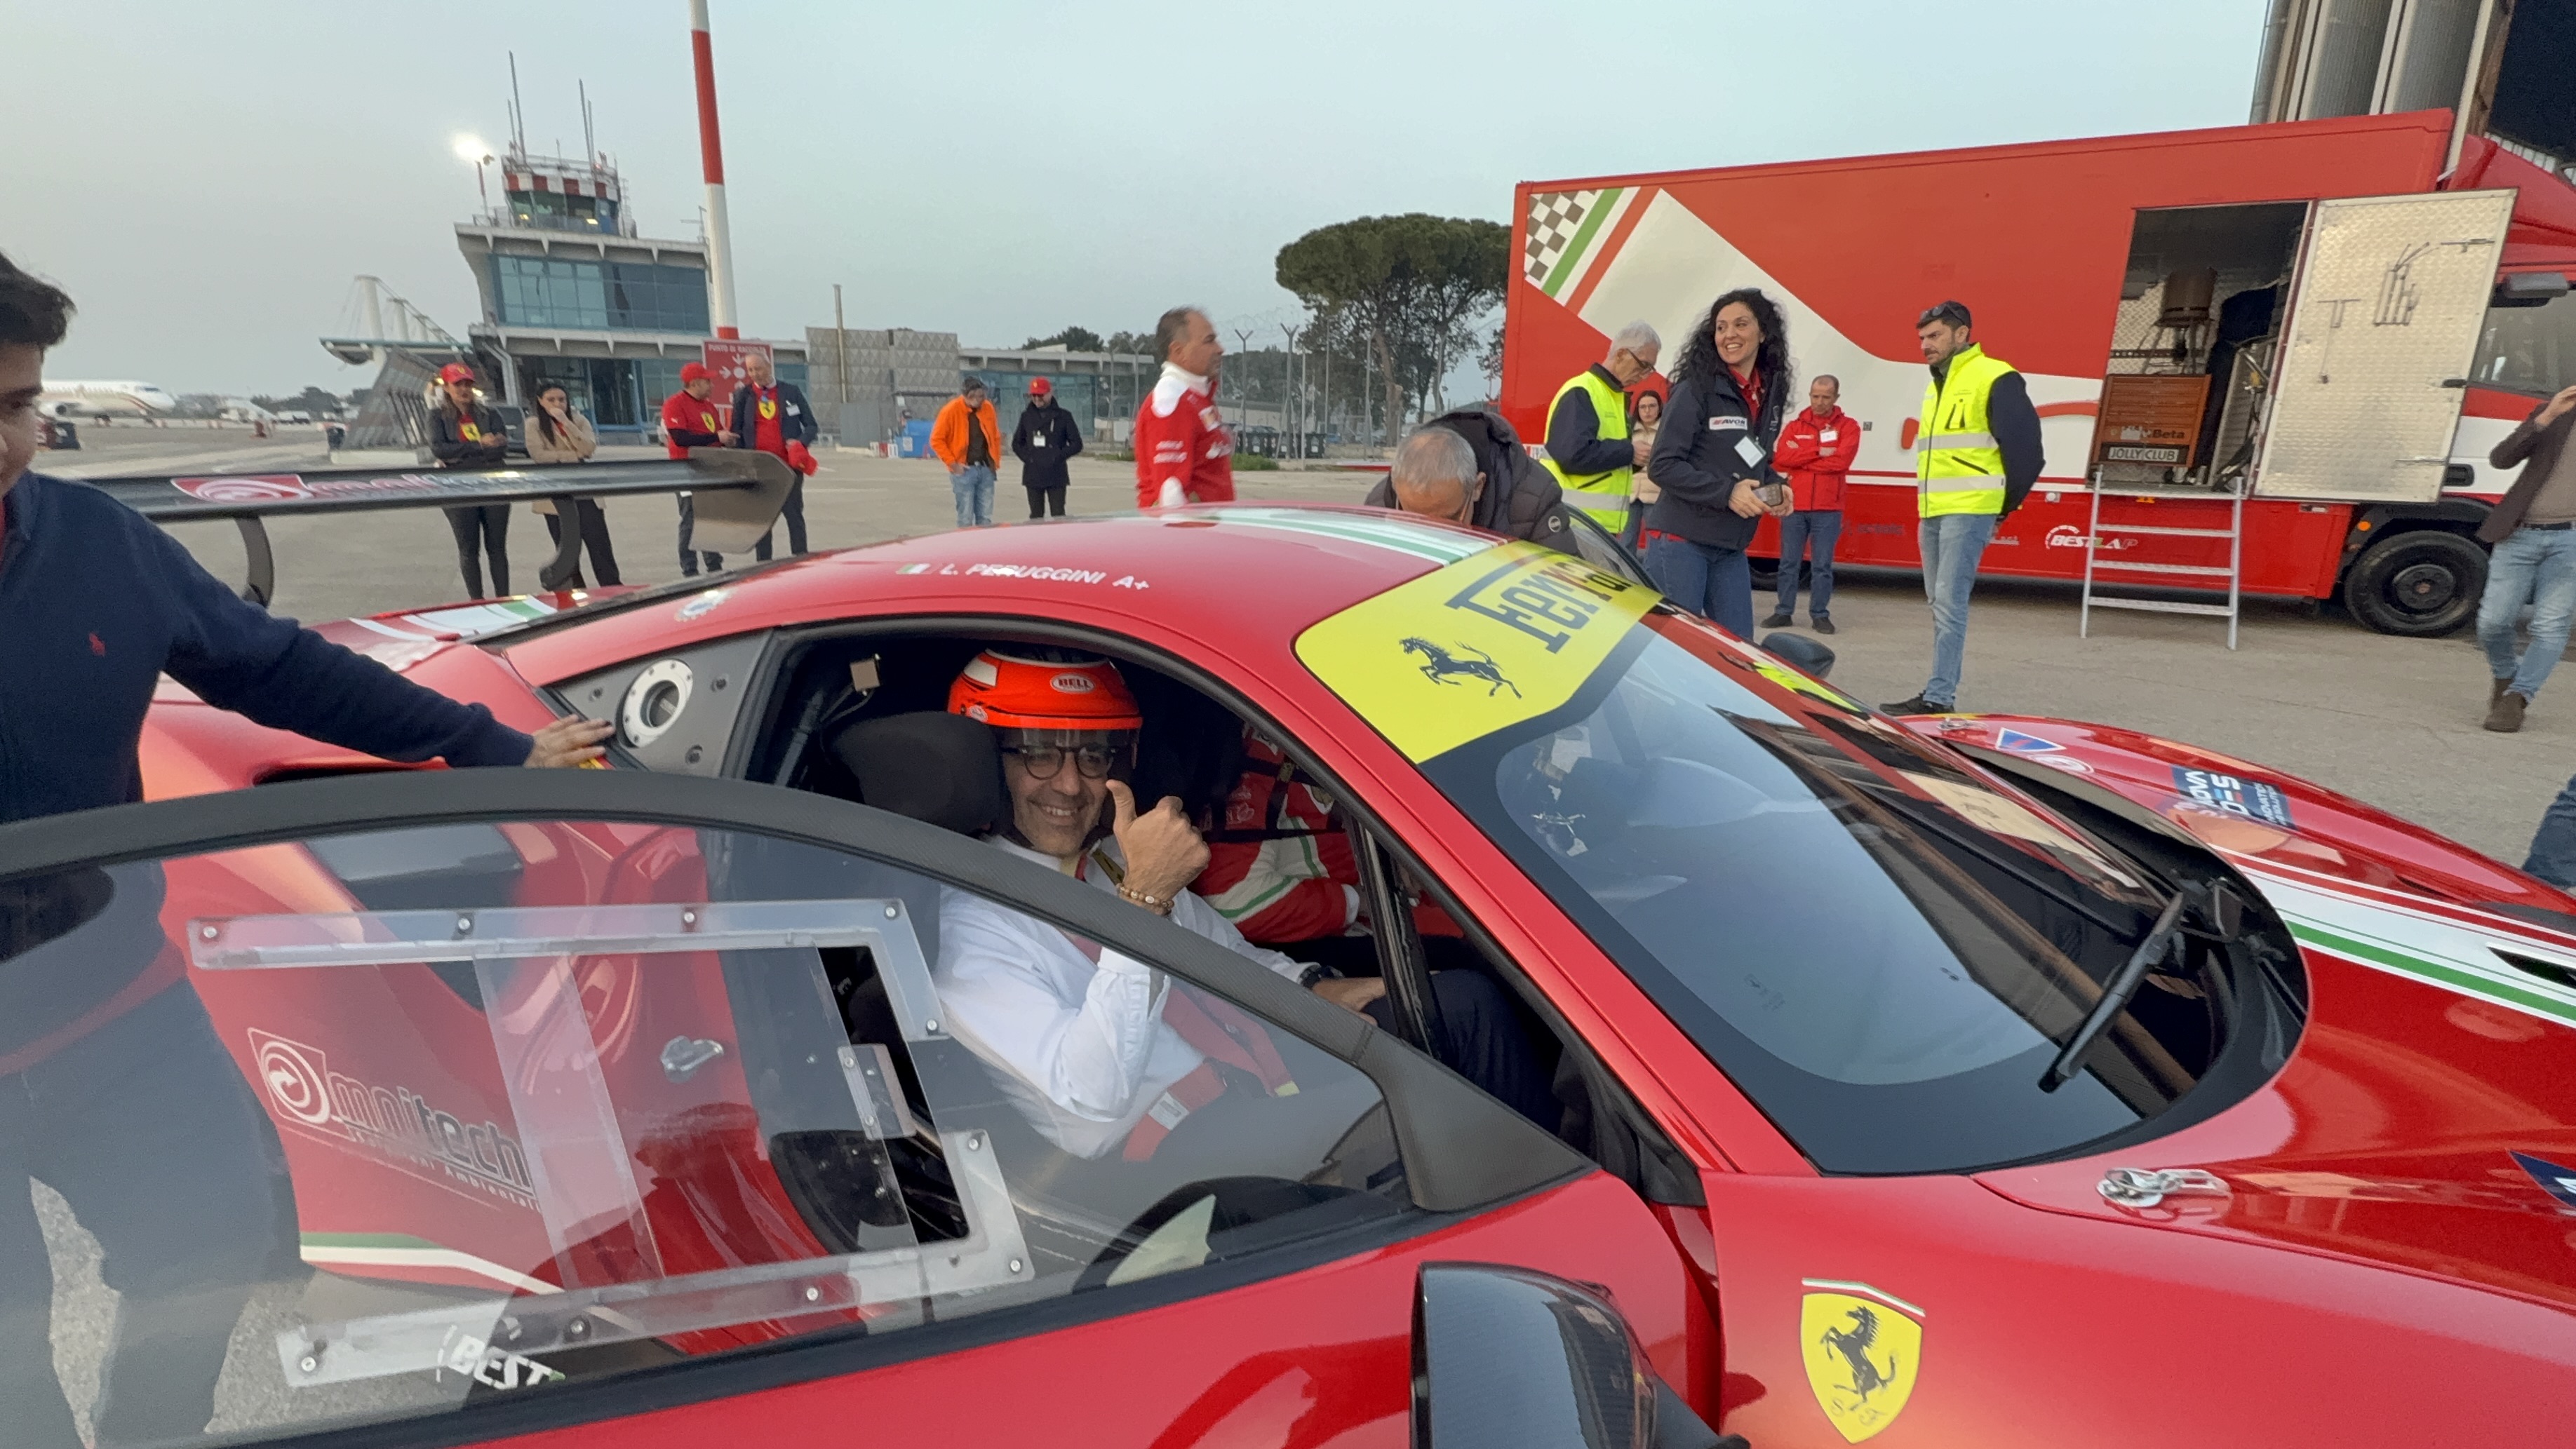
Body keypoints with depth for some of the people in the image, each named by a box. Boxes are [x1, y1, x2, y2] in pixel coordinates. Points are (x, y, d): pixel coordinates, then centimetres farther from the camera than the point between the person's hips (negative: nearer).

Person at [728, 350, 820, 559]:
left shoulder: (792, 392, 7)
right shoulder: (742, 395, 9)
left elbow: (812, 426, 9)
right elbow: (736, 433, 11)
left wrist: (801, 443, -11)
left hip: (788, 465, -1)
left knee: (794, 514, 1)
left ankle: (800, 559, 8)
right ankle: (763, 563, 7)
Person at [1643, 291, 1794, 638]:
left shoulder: (1770, 394, 10)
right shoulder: (1696, 390, -10)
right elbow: (1664, 465, -14)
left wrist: (1777, 488, 1)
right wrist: (1726, 492, -22)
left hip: (1732, 548, 7)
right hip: (1680, 542, -7)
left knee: (1738, 646, 8)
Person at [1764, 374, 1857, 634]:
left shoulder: (1848, 426, 3)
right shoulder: (1794, 425, 10)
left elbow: (1840, 461, -12)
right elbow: (1780, 459, -6)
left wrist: (1799, 459, -7)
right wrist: (1817, 452, -12)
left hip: (1827, 509, -2)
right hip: (1794, 506, 2)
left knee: (1823, 565, 3)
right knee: (1789, 563, 6)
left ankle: (1820, 615, 10)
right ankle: (1784, 612, 13)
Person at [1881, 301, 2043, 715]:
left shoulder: (1996, 379, -7)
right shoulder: (1935, 386, 19)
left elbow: (2024, 448, -8)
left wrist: (2004, 507, 0)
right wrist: (1924, 510, 18)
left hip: (1968, 511, -9)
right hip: (1932, 513, 9)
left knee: (1949, 602, -13)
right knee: (1939, 603, 11)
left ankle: (1940, 698, -13)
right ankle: (1939, 689, 17)